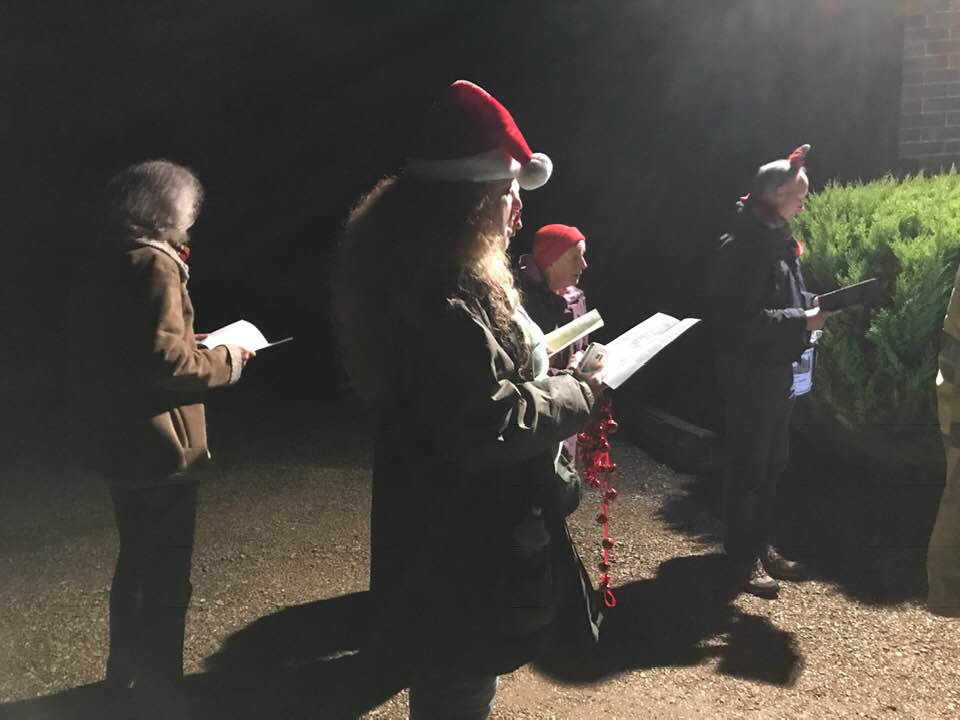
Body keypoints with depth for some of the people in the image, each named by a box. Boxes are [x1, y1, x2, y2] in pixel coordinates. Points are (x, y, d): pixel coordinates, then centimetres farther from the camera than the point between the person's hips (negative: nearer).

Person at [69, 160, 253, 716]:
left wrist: (197, 344, 12)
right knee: (166, 580, 4)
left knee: (137, 562, 24)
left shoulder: (103, 261, 11)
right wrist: (228, 359, -11)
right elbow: (164, 361, -26)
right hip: (158, 447, -10)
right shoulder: (155, 263, -17)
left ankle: (126, 671, 41)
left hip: (118, 442, 10)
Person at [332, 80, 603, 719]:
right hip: (460, 552, -11)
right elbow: (490, 423, -30)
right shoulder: (445, 291, -26)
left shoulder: (436, 272, 9)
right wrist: (579, 394, -16)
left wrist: (554, 368, 8)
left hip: (456, 536, 11)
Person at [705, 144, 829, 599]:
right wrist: (801, 321, -22)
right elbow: (741, 319, -26)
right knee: (748, 464, 1)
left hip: (778, 370, 9)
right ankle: (744, 556, 15)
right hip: (748, 374, -9)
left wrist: (813, 306, 4)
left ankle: (763, 545, 29)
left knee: (773, 461, 16)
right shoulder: (741, 246, -19)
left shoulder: (778, 240, 11)